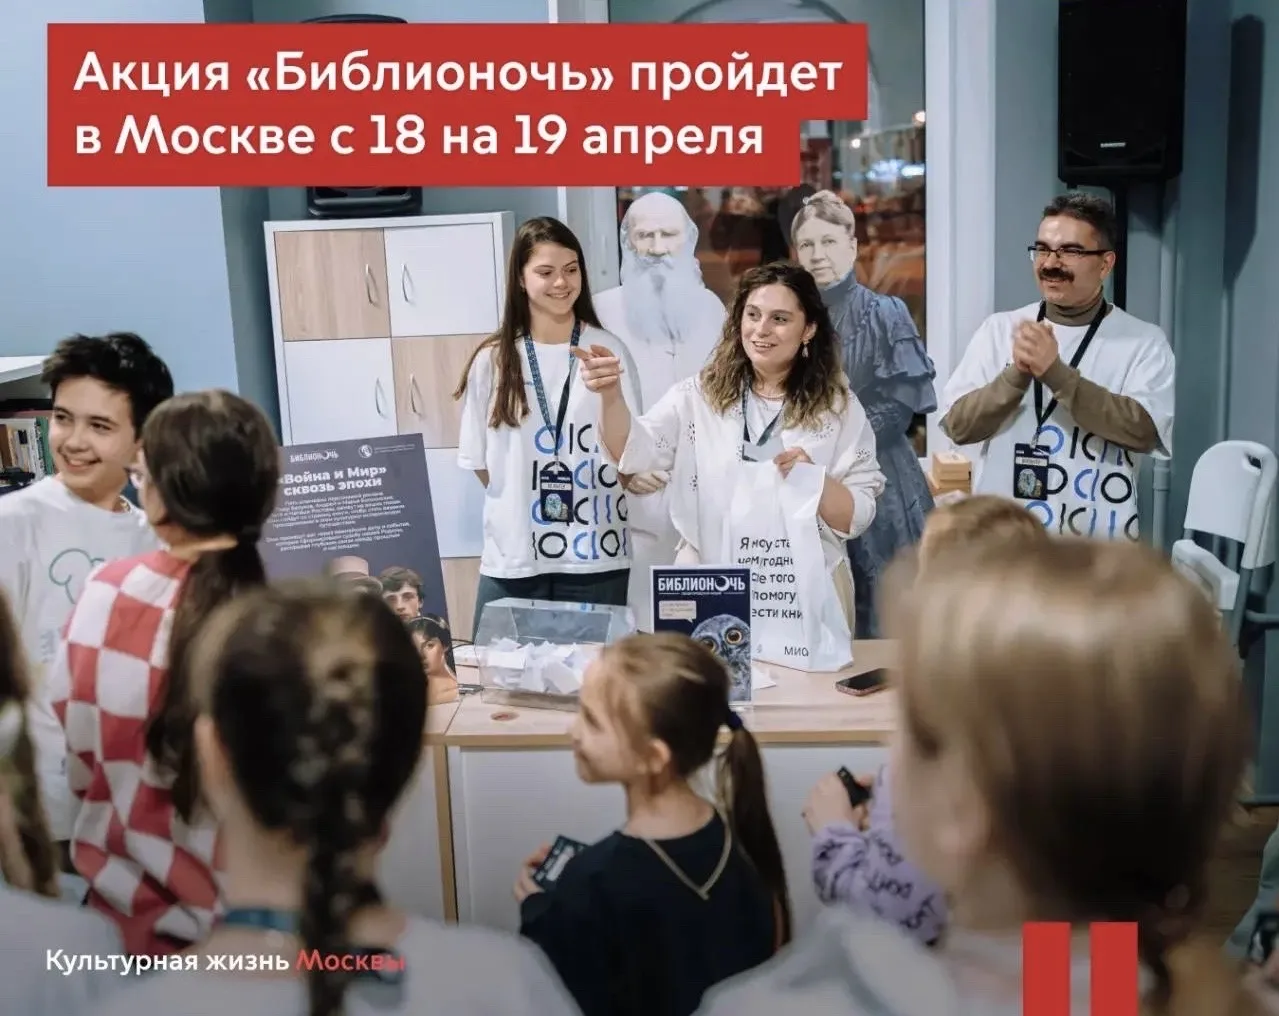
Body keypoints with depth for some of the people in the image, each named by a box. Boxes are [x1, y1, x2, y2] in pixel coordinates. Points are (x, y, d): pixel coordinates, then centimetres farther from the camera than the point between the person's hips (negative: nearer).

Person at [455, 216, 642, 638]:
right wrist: (519, 501, 2)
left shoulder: (608, 350, 2)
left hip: (595, 557, 0)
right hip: (512, 558, 1)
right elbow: (481, 461, 9)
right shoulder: (493, 360, 5)